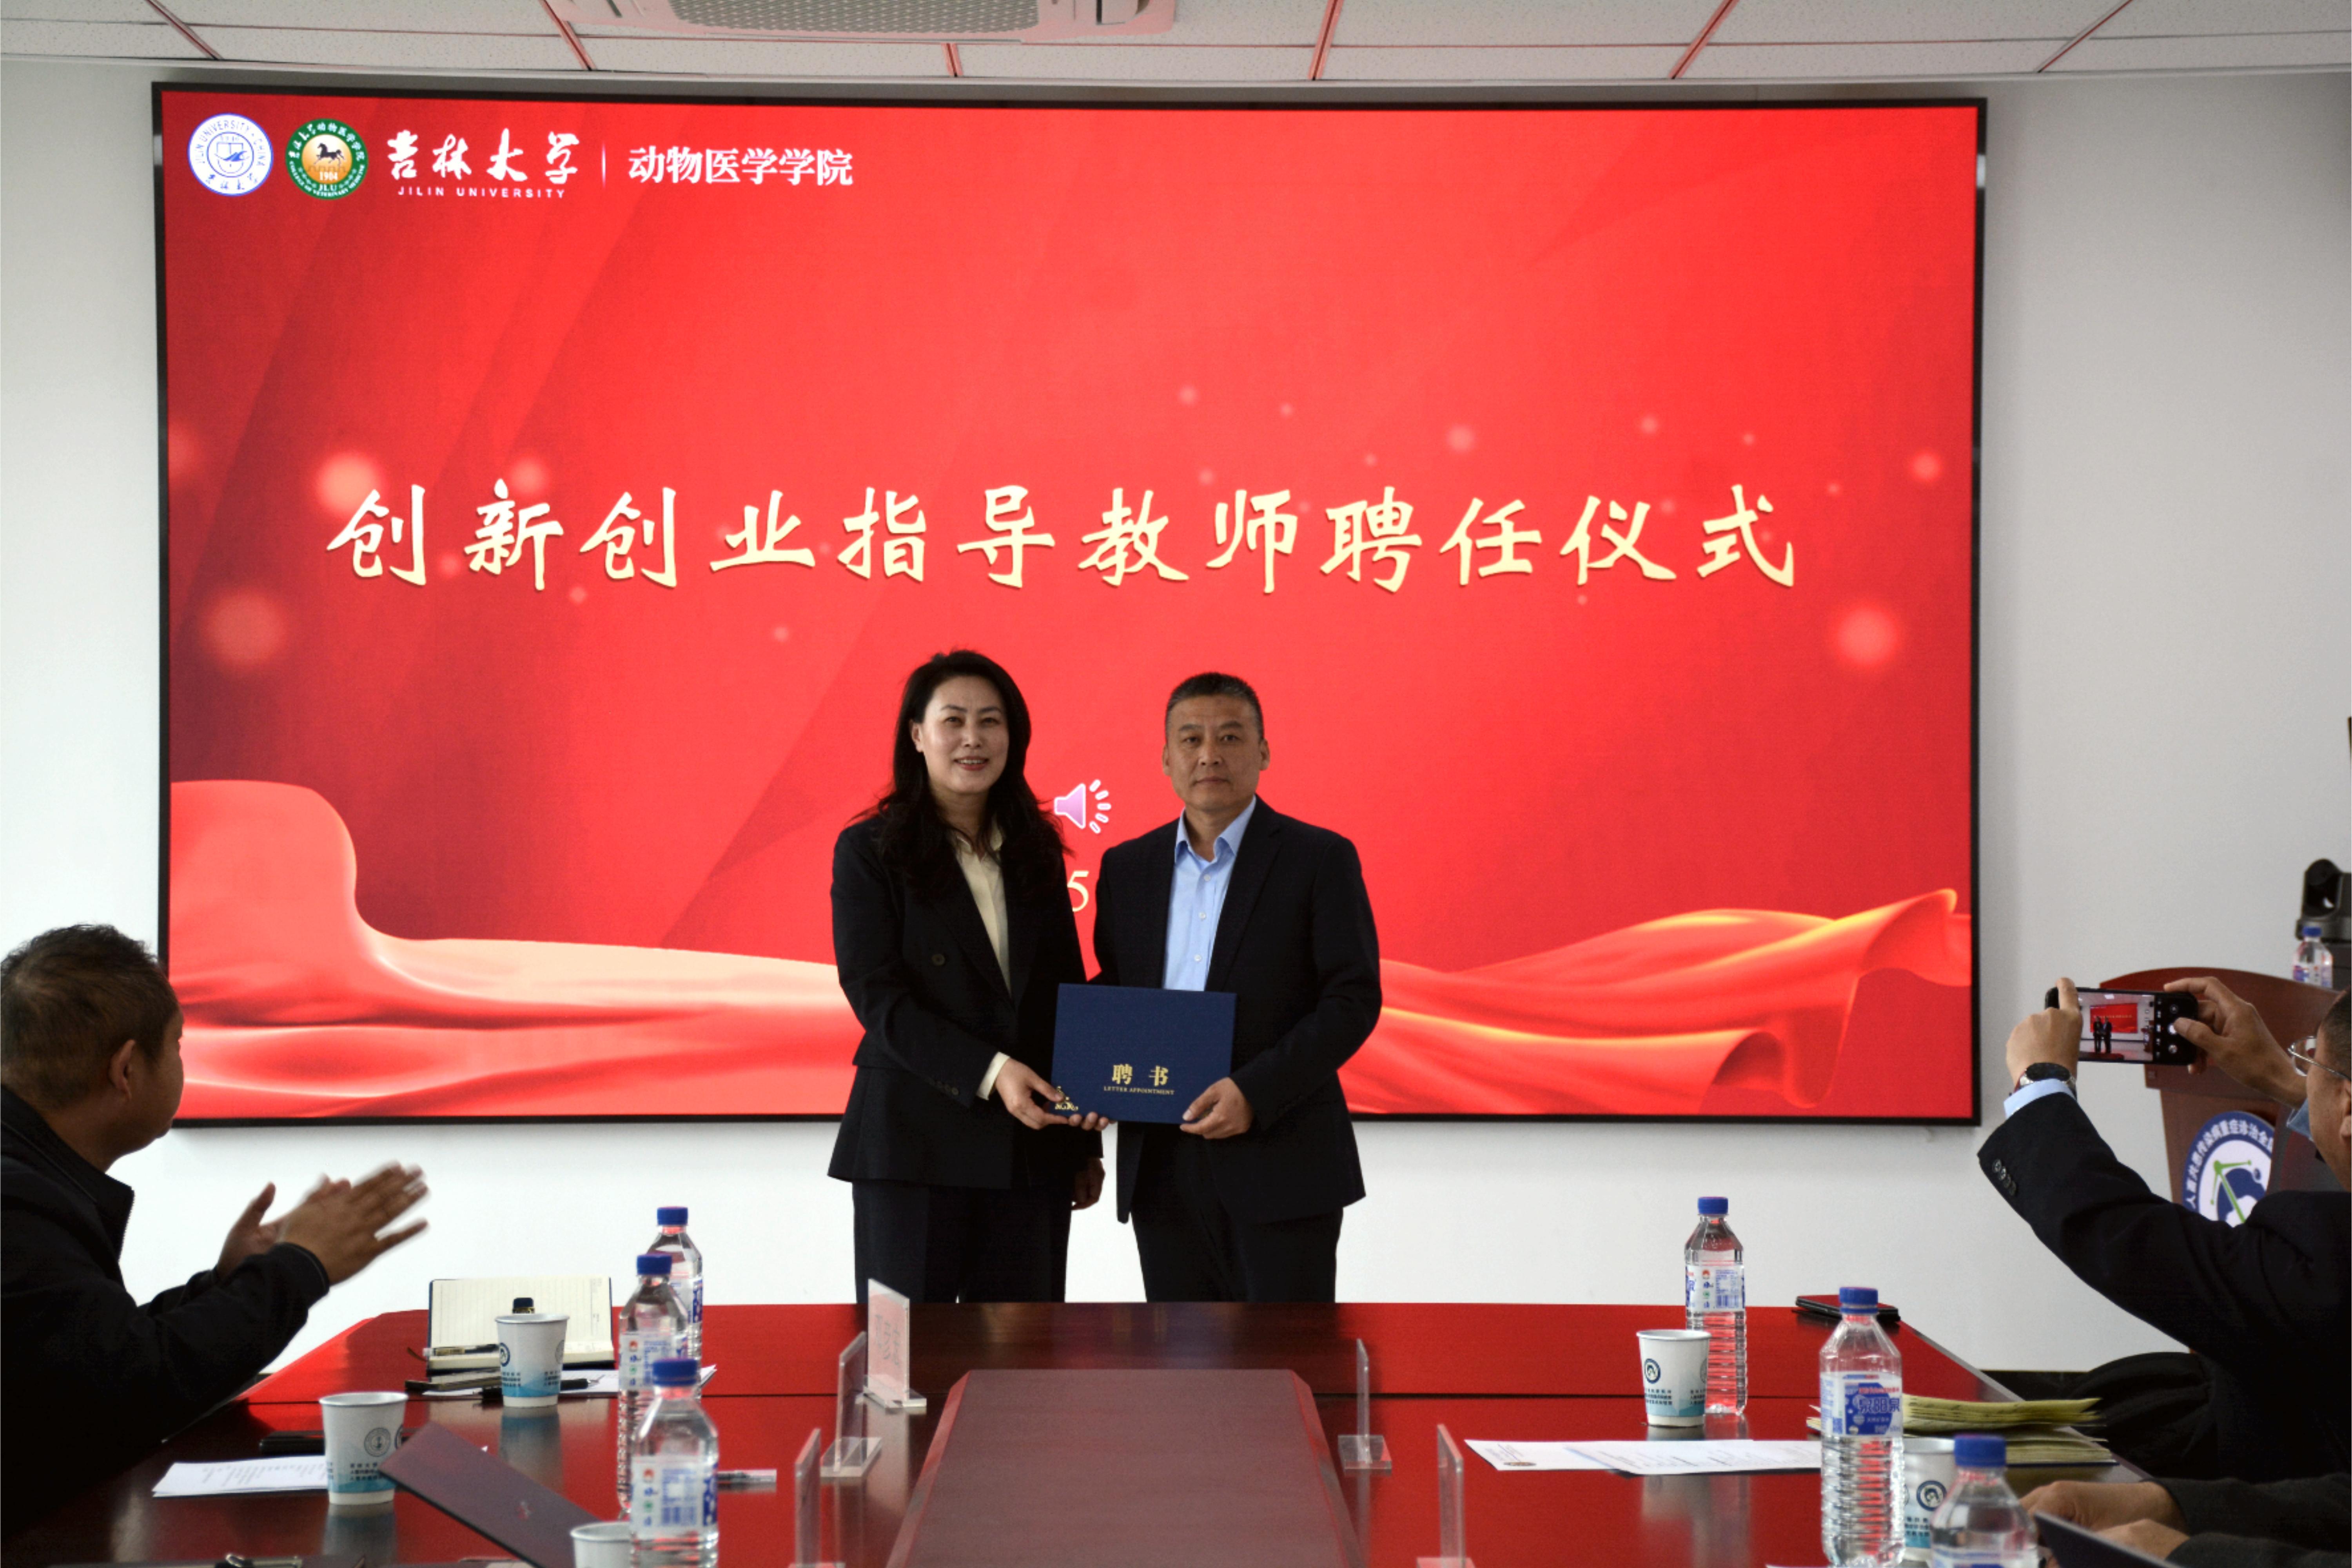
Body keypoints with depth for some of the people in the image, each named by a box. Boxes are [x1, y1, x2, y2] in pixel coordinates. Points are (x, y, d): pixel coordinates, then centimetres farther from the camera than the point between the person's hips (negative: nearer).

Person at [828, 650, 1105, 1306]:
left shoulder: (1036, 852, 13)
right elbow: (877, 998, -9)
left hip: (1030, 1149, 4)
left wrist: (1086, 1143, 12)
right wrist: (989, 1071, -21)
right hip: (913, 1145, -4)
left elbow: (1067, 993, 16)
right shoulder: (869, 850, 0)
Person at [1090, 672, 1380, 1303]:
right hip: (1164, 1172, 4)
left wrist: (1256, 1092, -18)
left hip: (1281, 1164, -4)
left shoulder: (1319, 859, -1)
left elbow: (1354, 999, -7)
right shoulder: (1126, 867, 13)